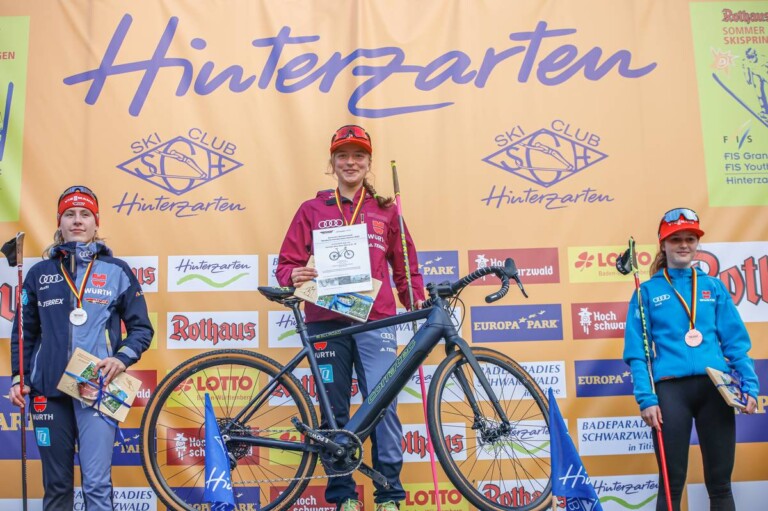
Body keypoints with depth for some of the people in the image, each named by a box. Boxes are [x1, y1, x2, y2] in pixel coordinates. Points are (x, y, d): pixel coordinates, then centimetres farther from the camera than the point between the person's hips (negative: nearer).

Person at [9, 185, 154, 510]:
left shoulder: (117, 271, 5)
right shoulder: (40, 273, 11)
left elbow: (141, 327, 6)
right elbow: (25, 332, 17)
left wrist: (123, 358, -11)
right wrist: (18, 377, 8)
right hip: (49, 391, 3)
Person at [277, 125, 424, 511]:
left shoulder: (385, 211, 14)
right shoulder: (312, 211, 12)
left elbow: (406, 266, 16)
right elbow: (287, 263, 9)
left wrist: (417, 302, 1)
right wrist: (295, 278, -13)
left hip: (375, 321, 0)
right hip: (326, 322, 1)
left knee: (383, 405, -8)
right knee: (334, 411, 4)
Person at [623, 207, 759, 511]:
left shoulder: (713, 287, 13)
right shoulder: (648, 291, 5)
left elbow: (736, 342, 11)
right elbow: (637, 351, 1)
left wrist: (750, 386, -2)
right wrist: (646, 399, -10)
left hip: (715, 387, 3)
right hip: (671, 387, -2)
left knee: (720, 483, 8)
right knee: (671, 484, 2)